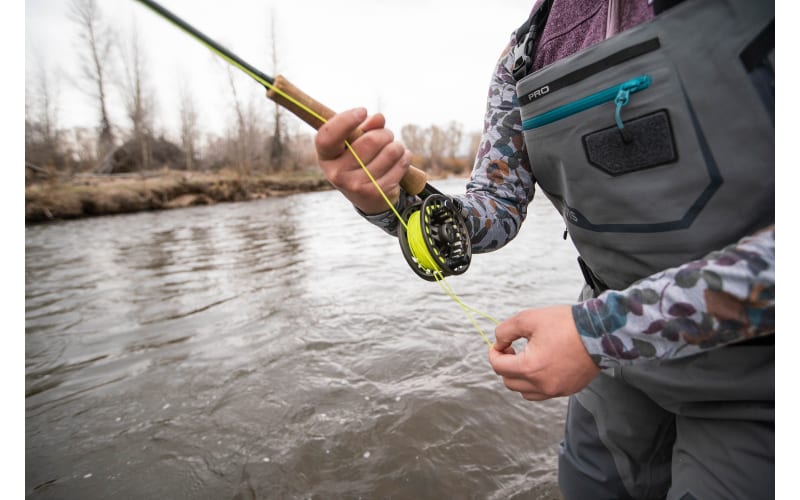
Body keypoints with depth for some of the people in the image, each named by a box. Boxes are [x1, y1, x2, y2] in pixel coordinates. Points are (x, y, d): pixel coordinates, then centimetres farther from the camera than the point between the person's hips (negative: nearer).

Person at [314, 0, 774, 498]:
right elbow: (497, 211, -5)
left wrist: (606, 327, -30)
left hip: (755, 383, -3)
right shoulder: (526, 54, -2)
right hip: (623, 355, 4)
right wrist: (390, 204, -23)